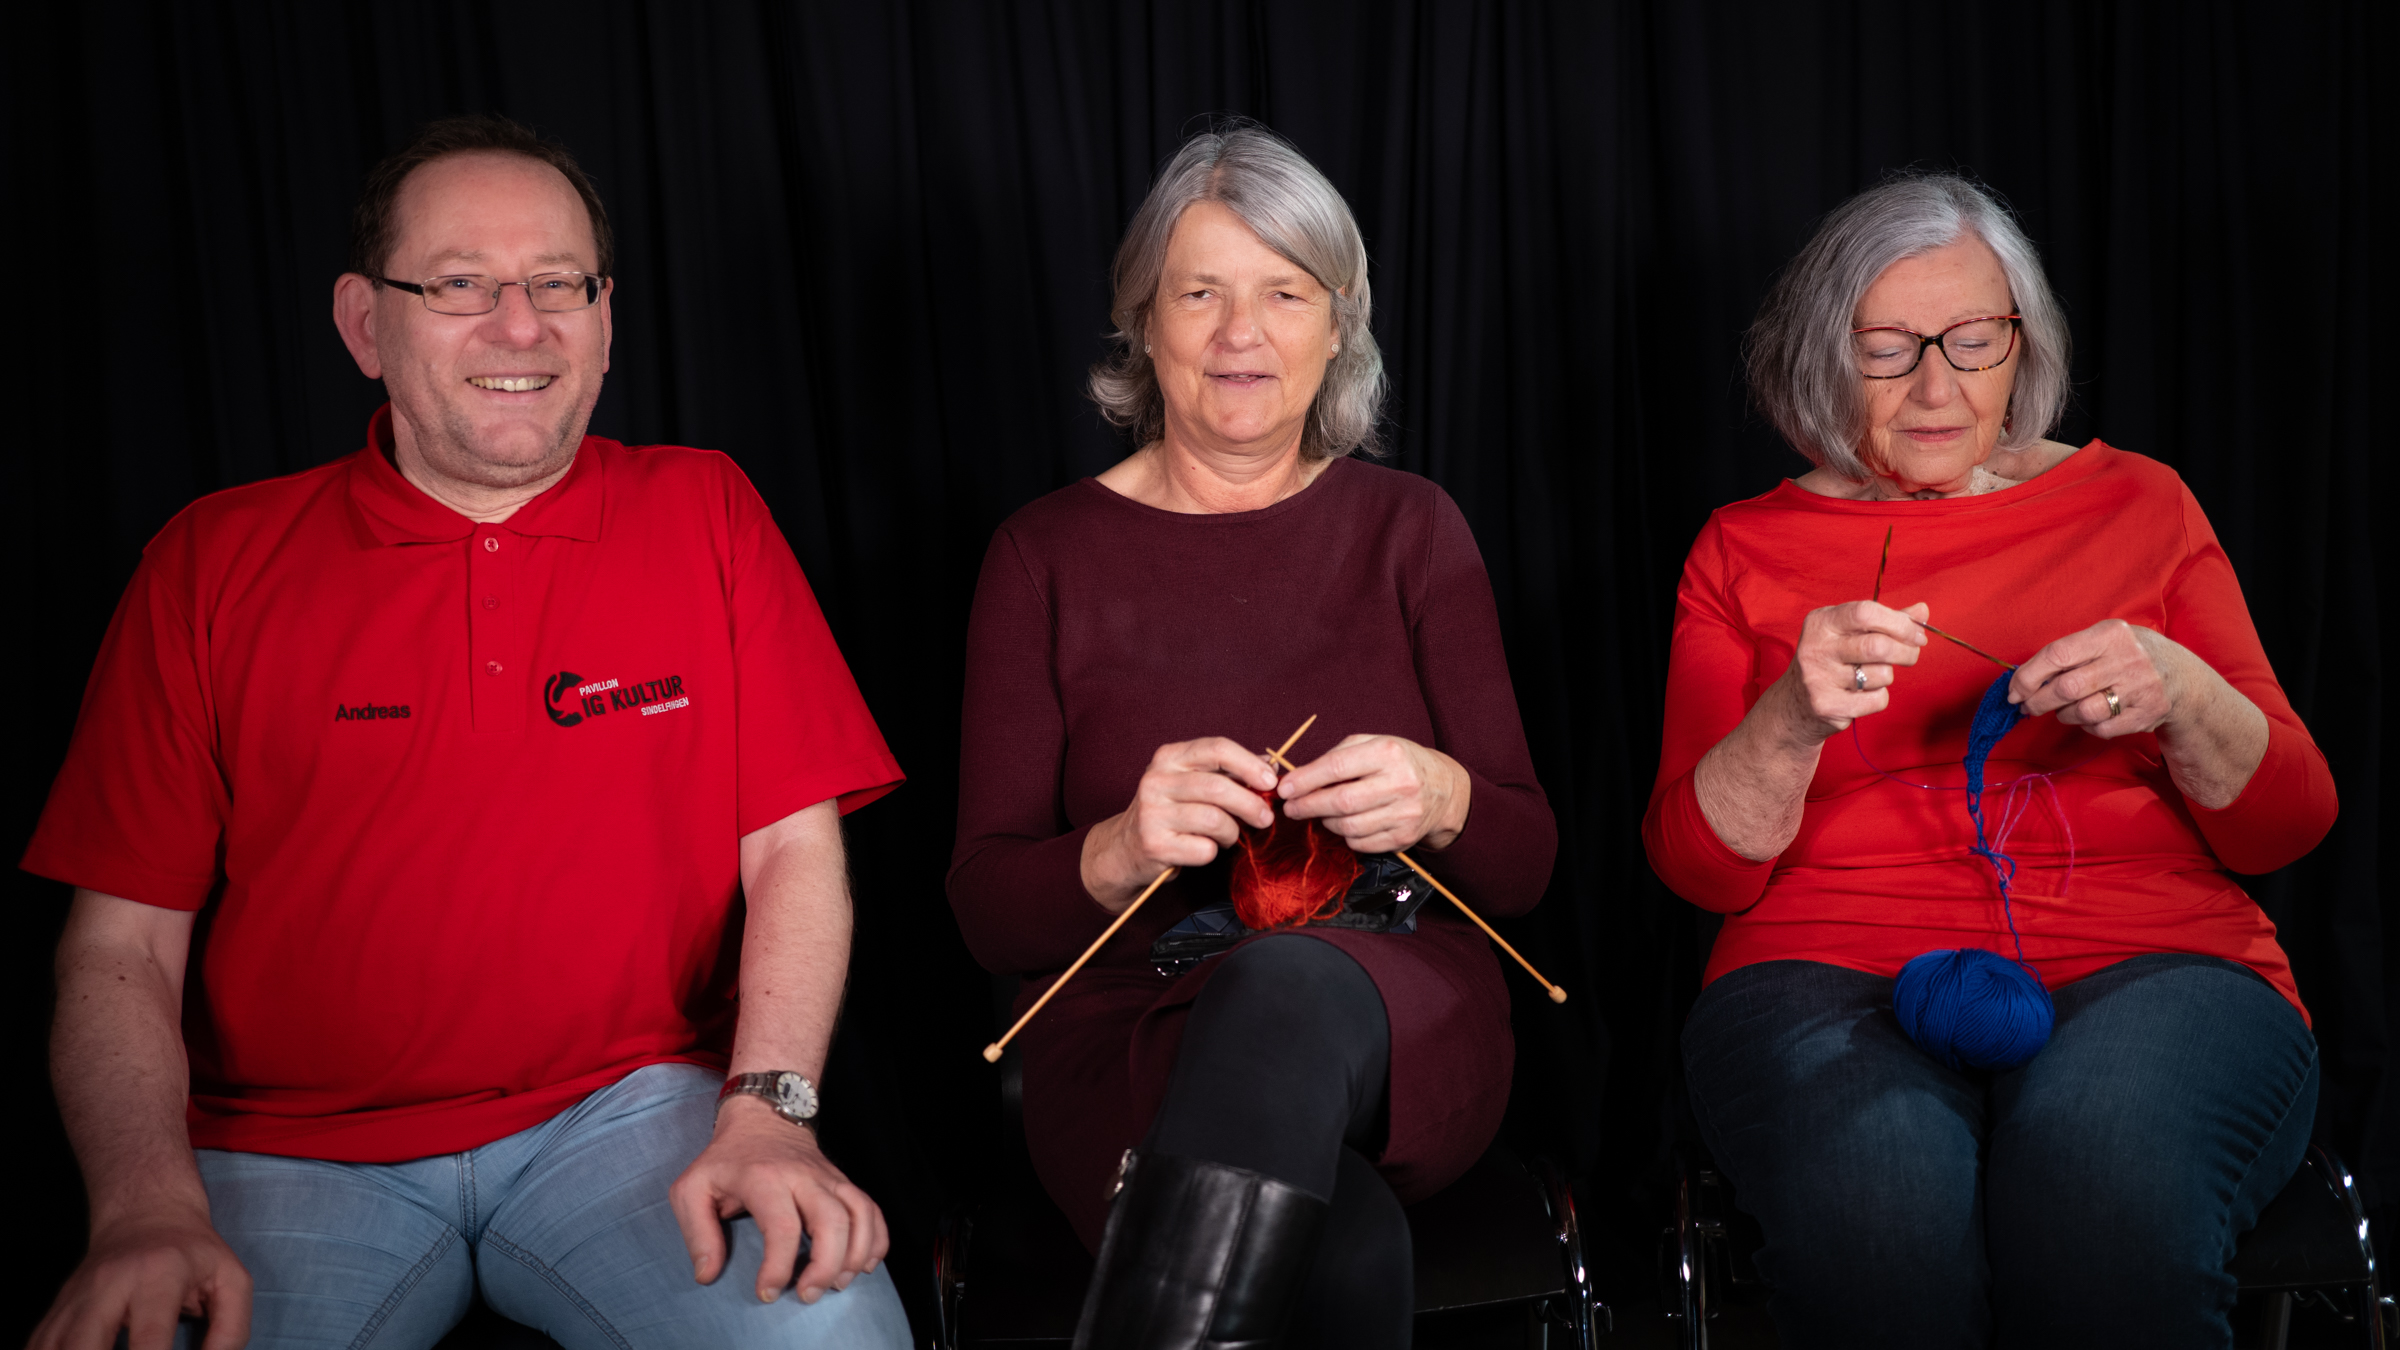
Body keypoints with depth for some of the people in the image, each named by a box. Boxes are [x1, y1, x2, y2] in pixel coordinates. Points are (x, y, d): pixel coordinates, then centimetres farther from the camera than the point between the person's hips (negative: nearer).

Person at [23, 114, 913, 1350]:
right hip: (291, 1151, 1)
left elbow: (794, 847, 1)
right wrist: (151, 1208, -15)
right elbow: (121, 945, 2)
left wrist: (768, 1111, -15)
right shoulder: (216, 563, 5)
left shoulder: (702, 514, 6)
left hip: (629, 1110, 0)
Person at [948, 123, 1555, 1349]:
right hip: (1128, 1036, -2)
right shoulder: (1046, 555, 6)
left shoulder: (1409, 530, 10)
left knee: (1290, 986, -36)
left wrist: (1441, 802, -17)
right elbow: (986, 911, 2)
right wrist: (1119, 853, -20)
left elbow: (1525, 865, 7)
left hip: (1402, 1036, 2)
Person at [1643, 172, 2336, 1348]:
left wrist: (2185, 697, -9)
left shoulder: (2137, 503, 16)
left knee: (2098, 1175, -36)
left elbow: (2285, 826, 12)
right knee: (1875, 1206, -36)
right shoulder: (1745, 549, 13)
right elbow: (1697, 866, 5)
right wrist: (1793, 721, -15)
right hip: (1834, 974, 0)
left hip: (2150, 961, 1)